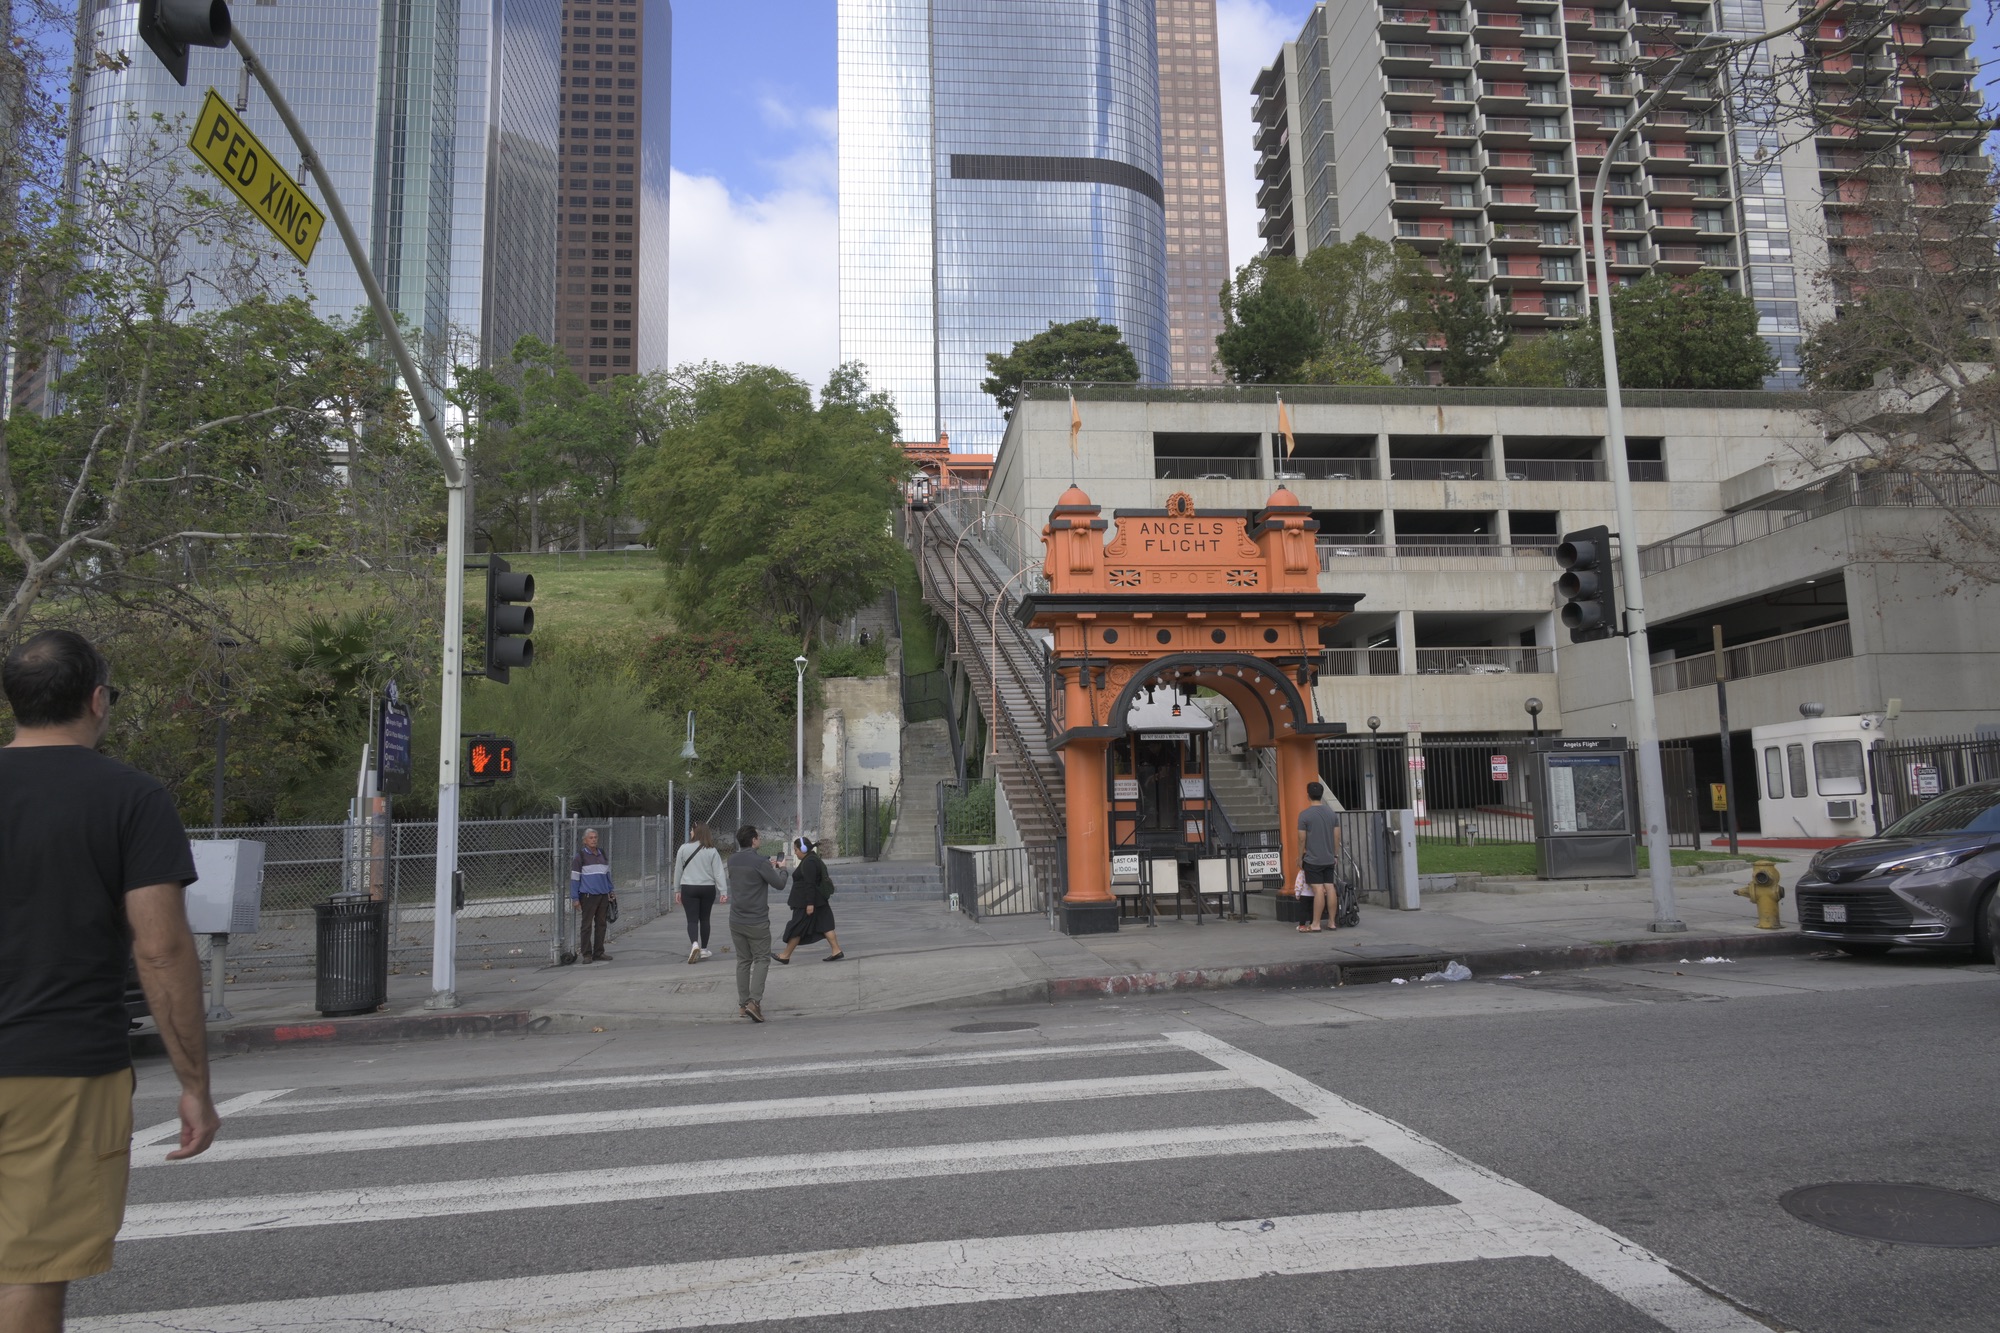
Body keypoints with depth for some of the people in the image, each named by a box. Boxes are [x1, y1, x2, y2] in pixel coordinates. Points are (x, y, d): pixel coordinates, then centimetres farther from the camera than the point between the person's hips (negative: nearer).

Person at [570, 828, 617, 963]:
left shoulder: (602, 855, 16)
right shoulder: (580, 856, -2)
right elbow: (574, 878, -3)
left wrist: (611, 891, 19)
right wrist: (575, 898, -7)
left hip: (604, 896, 6)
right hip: (588, 896, -6)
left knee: (601, 924, 6)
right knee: (586, 926, -2)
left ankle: (598, 953, 12)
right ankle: (586, 954, 2)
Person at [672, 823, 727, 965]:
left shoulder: (684, 848, -4)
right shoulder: (712, 851, -3)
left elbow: (678, 870, 2)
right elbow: (718, 872, -6)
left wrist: (677, 890, 12)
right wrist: (723, 892, -5)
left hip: (689, 888, -1)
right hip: (708, 889, 1)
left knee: (692, 919, -1)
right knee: (704, 919, 15)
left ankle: (694, 944, -24)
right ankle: (703, 949, 23)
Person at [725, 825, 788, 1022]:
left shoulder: (732, 861, 5)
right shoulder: (759, 862, -16)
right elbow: (779, 884, -10)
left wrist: (768, 864, 23)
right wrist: (781, 869, 9)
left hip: (736, 921, 6)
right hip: (757, 921, -6)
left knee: (743, 961, 15)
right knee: (761, 960, 3)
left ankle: (743, 1004, 17)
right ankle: (754, 1001, -11)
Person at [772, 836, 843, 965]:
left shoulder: (808, 862, -18)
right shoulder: (813, 859, 14)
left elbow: (810, 884, -23)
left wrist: (809, 904, -25)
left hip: (807, 901, -10)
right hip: (818, 900, 10)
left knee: (796, 928, -1)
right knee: (824, 925, 6)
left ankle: (785, 956, 8)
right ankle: (837, 951, 2)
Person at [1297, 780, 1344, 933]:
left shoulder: (1304, 815, -10)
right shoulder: (1332, 814, 6)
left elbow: (1302, 839, -8)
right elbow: (1337, 837, 8)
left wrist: (1300, 857, 2)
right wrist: (1336, 855, 18)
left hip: (1312, 859, -5)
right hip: (1329, 859, 5)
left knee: (1318, 890, -8)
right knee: (1330, 888, 5)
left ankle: (1315, 924, -4)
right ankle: (1332, 922, 9)